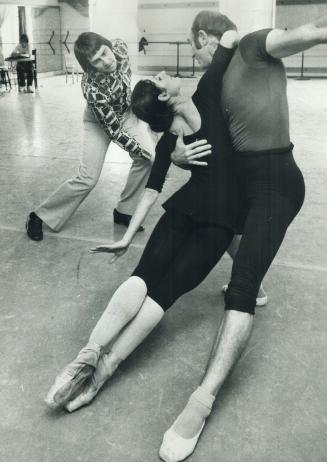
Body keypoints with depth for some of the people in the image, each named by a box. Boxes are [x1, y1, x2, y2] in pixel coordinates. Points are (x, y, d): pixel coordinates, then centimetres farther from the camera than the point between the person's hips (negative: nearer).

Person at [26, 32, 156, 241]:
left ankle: (125, 211, 5)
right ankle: (40, 216, 8)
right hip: (100, 121, -6)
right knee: (88, 178, -12)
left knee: (151, 155, -13)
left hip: (127, 111, 6)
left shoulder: (120, 46, -26)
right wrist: (143, 152, -29)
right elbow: (114, 130, -31)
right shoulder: (92, 88, -40)